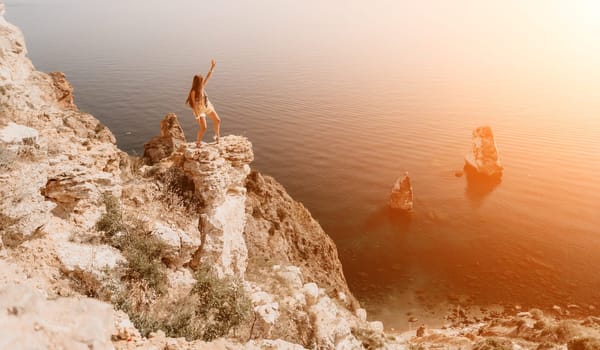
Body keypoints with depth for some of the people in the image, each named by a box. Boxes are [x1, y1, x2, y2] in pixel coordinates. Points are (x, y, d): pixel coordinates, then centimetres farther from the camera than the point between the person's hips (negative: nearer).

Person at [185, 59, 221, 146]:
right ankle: (198, 142, 12)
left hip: (208, 107, 8)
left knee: (217, 120, 13)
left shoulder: (202, 86, -7)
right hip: (199, 110, -8)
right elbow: (194, 104, -22)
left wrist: (212, 67, -3)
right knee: (203, 127, -10)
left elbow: (208, 77, -1)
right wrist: (197, 116, -22)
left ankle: (217, 136, 36)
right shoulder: (193, 92, -25)